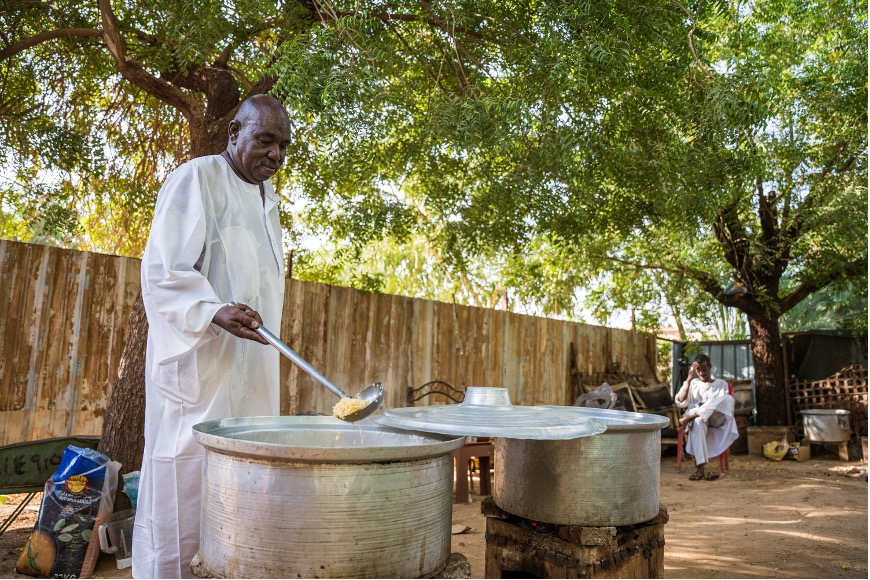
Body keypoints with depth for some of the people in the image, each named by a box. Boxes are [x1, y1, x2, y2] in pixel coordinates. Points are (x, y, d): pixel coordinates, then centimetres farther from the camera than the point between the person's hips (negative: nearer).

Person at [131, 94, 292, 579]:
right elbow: (163, 274, -14)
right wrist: (214, 311, -30)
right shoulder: (197, 179, -7)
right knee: (183, 486, -2)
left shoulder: (267, 197, 18)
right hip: (199, 369, -7)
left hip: (253, 371, 7)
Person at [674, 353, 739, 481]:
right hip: (697, 418, 0)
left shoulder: (721, 384, 19)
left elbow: (725, 404, 3)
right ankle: (699, 468, -43)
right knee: (698, 421, -41)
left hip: (716, 419, 0)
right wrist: (689, 379, -1)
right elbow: (680, 402, 3)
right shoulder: (693, 384, 20)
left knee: (728, 398, -32)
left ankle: (689, 417, -34)